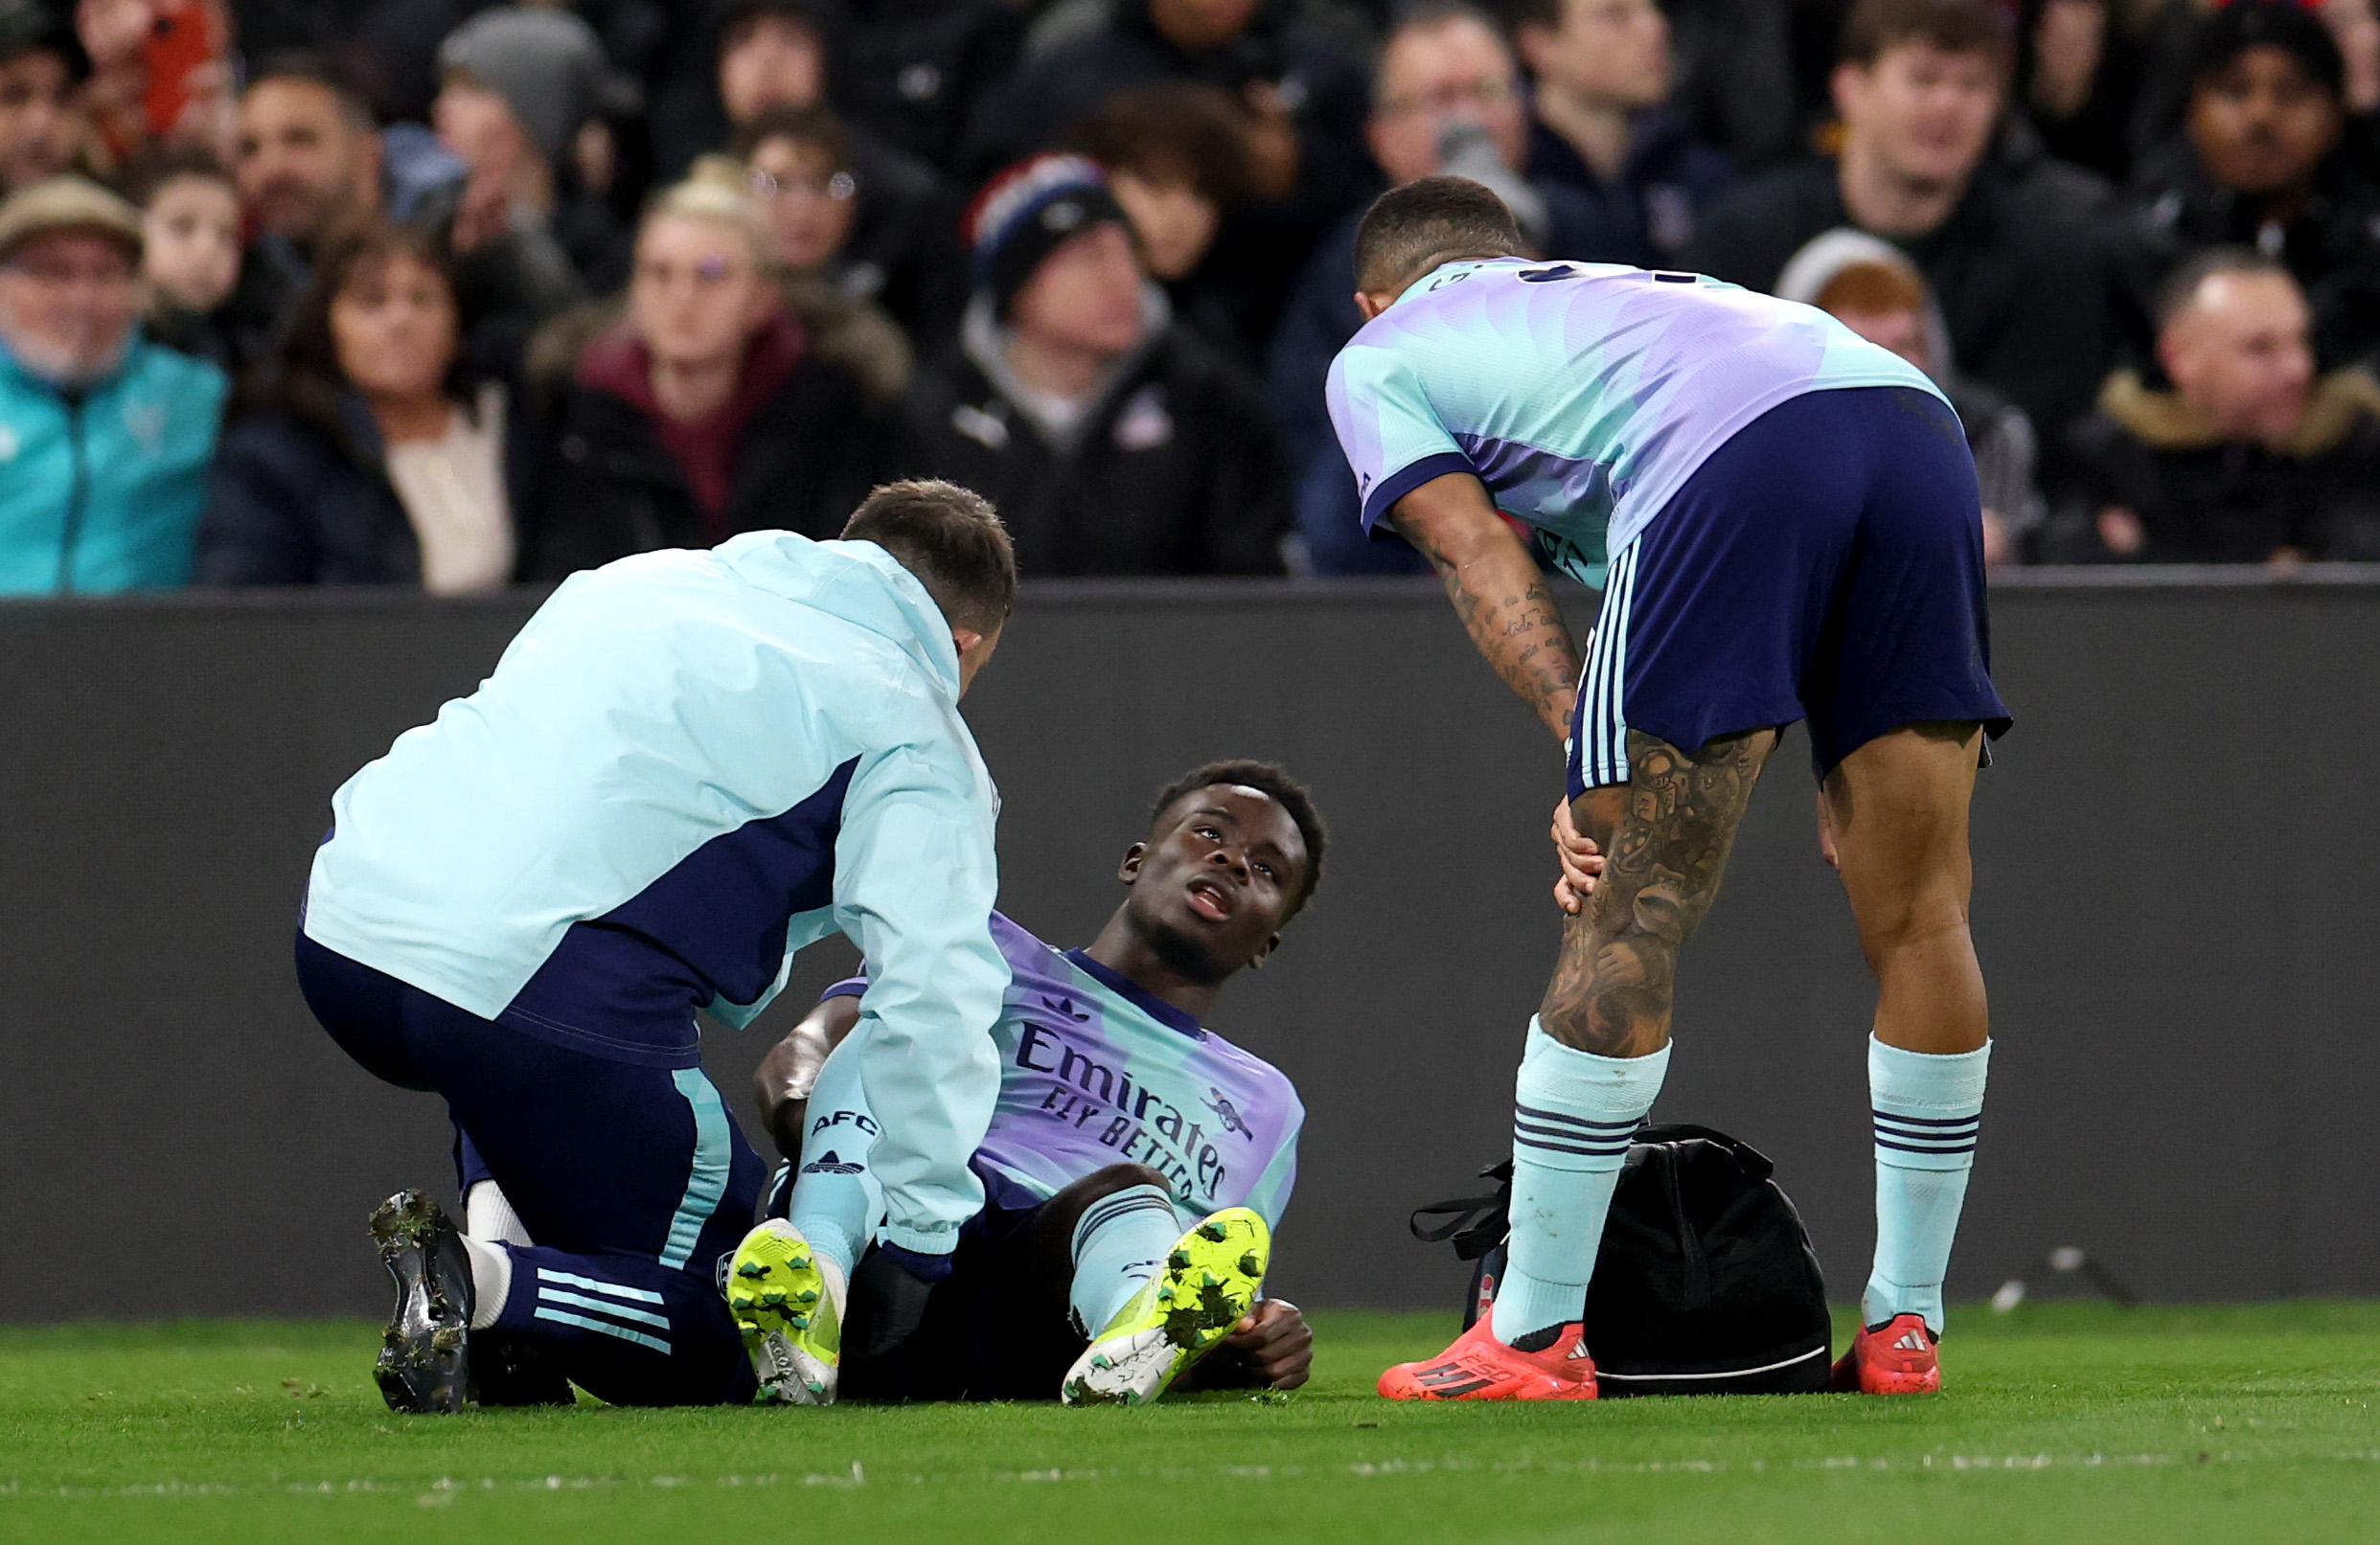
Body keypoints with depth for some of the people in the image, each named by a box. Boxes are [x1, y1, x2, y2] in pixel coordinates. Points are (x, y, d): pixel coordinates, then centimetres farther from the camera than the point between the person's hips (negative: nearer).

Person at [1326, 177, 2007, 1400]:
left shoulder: (1377, 362, 27)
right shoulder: (1628, 291, 43)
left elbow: (1479, 557, 11)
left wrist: (1586, 747, 0)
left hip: (1730, 461, -5)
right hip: (1917, 419, 5)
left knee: (1631, 917, -1)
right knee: (1916, 915, 10)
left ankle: (1533, 1335, 2)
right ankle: (1903, 1330, 16)